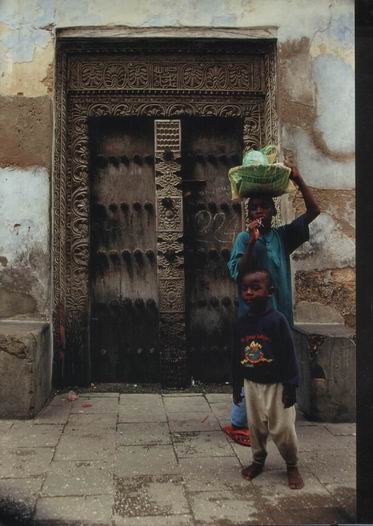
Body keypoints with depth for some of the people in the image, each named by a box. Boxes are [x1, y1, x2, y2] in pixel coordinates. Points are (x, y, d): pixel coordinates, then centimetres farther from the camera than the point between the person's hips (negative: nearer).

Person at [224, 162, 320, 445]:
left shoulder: (283, 236, 7)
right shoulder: (244, 238, -4)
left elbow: (313, 211, 2)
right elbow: (238, 273, -14)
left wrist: (299, 181, -6)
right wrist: (251, 243, -23)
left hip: (280, 313, 5)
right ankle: (238, 424, 12)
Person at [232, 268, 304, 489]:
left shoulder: (277, 319, -16)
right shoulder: (241, 323, -2)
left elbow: (289, 354, -14)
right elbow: (236, 357, 7)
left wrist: (290, 386, -13)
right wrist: (236, 387, 10)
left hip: (276, 384, -4)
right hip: (252, 384, 4)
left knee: (282, 428, 3)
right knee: (256, 426, 15)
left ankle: (292, 466, 25)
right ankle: (258, 461, 36)